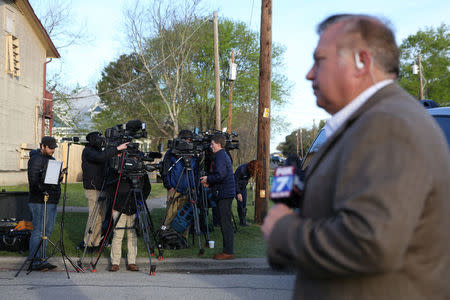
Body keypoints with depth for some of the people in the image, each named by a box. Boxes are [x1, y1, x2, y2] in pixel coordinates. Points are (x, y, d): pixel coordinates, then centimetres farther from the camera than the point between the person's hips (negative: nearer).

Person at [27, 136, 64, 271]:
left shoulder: (51, 159, 20)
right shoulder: (36, 159, -9)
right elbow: (33, 180, -18)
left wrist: (60, 177, 4)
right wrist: (43, 191, -26)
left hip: (52, 201, 9)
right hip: (39, 201, -9)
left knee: (47, 231, 12)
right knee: (38, 232, -6)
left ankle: (41, 260, 19)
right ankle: (35, 262, 0)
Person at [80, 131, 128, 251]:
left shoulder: (99, 150, 16)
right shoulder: (87, 151, -12)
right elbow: (100, 157, -31)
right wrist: (117, 148, -30)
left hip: (101, 188, 8)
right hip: (92, 189, -8)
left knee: (101, 216, 10)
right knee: (94, 217, -5)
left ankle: (96, 242, 18)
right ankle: (88, 243, 5)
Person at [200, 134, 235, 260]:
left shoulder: (220, 156, -12)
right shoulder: (224, 155, 19)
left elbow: (220, 175, -21)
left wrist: (208, 179, -6)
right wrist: (209, 182, 13)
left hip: (224, 194, -10)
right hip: (226, 193, 10)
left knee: (225, 223, -7)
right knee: (226, 222, 12)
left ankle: (228, 252, -5)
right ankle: (228, 249, 17)